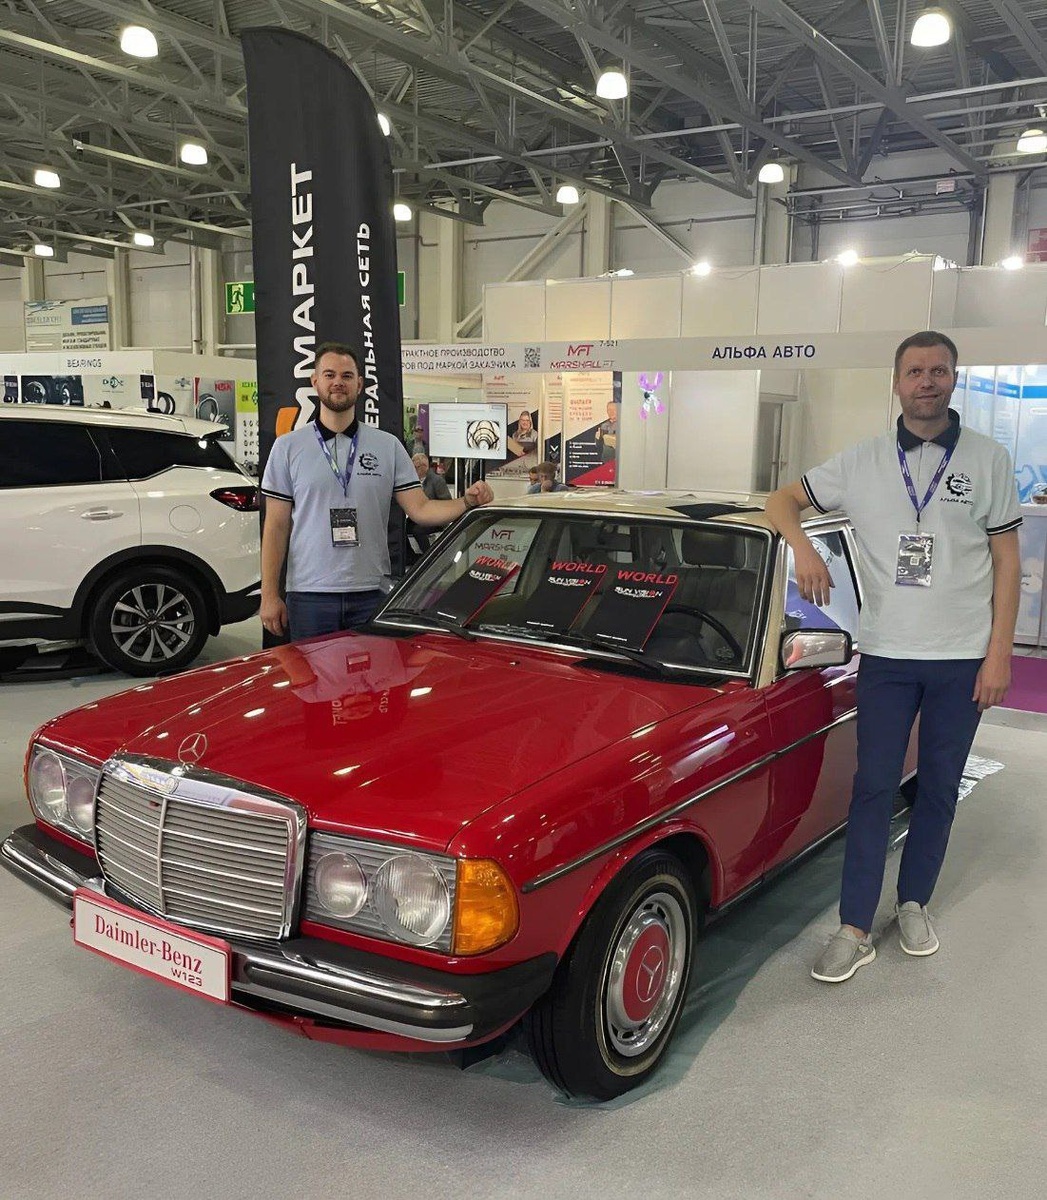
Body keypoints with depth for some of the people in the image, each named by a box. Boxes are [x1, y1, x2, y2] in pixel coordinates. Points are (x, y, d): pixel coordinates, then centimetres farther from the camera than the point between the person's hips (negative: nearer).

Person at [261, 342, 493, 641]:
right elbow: (276, 526, 3)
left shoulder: (388, 446, 8)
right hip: (309, 595, -1)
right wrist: (269, 595, -3)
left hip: (371, 594, 1)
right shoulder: (288, 447, 5)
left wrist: (467, 502, -17)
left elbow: (420, 509, 2)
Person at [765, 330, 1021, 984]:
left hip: (963, 658, 0)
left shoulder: (989, 459, 1)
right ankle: (855, 931, 6)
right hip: (886, 654, 0)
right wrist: (803, 547, -16)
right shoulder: (864, 461, 2)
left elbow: (1006, 560, 1)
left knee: (939, 789, 11)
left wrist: (1000, 653, -5)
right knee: (874, 789, 1)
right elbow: (783, 499, 7)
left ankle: (914, 902, 30)